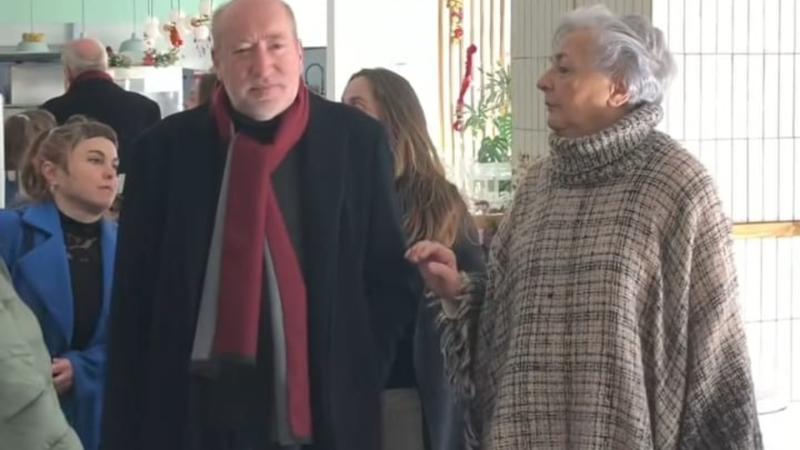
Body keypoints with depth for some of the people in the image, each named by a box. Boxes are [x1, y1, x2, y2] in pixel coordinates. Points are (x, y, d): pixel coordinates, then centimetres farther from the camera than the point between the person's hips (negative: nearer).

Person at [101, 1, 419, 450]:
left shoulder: (358, 140, -1)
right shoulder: (166, 148, 0)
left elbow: (393, 277, 4)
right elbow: (135, 299, 2)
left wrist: (358, 380, -5)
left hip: (326, 412, 0)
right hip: (198, 412, 0)